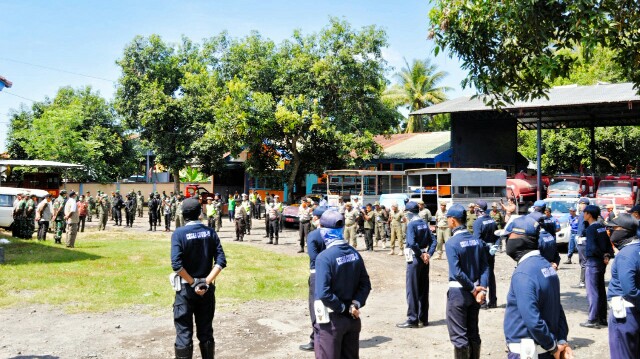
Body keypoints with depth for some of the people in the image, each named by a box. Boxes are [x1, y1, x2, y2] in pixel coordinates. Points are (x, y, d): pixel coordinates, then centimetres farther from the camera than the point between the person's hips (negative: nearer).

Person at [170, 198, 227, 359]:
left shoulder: (179, 233, -12)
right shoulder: (210, 231, -1)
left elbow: (177, 265, -21)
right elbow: (221, 261, -8)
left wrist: (193, 283, -12)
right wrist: (206, 282, -10)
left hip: (186, 288, -3)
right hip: (207, 289, 4)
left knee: (184, 334, 6)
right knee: (206, 332, 16)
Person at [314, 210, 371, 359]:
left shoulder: (324, 257, -20)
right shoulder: (354, 253, 1)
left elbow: (323, 294, -26)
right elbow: (365, 284, 3)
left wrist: (342, 308, -13)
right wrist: (356, 304, -8)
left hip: (331, 319, -6)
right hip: (352, 318, 6)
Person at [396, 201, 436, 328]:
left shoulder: (411, 224, -13)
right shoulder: (424, 223, 8)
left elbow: (412, 243, -26)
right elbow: (432, 241, 6)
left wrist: (420, 254, -15)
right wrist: (428, 254, -3)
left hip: (414, 259, -7)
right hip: (424, 260, 7)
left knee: (412, 290, -1)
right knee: (423, 289, 12)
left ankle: (412, 319, 2)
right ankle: (423, 318, 19)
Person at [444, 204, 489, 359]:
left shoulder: (451, 243, -17)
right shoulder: (477, 241, 2)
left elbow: (456, 272, -23)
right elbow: (485, 267, -2)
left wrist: (473, 289, -12)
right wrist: (481, 289, -6)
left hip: (458, 292, -6)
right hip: (474, 291, 6)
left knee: (458, 336, 4)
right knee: (473, 333, 18)